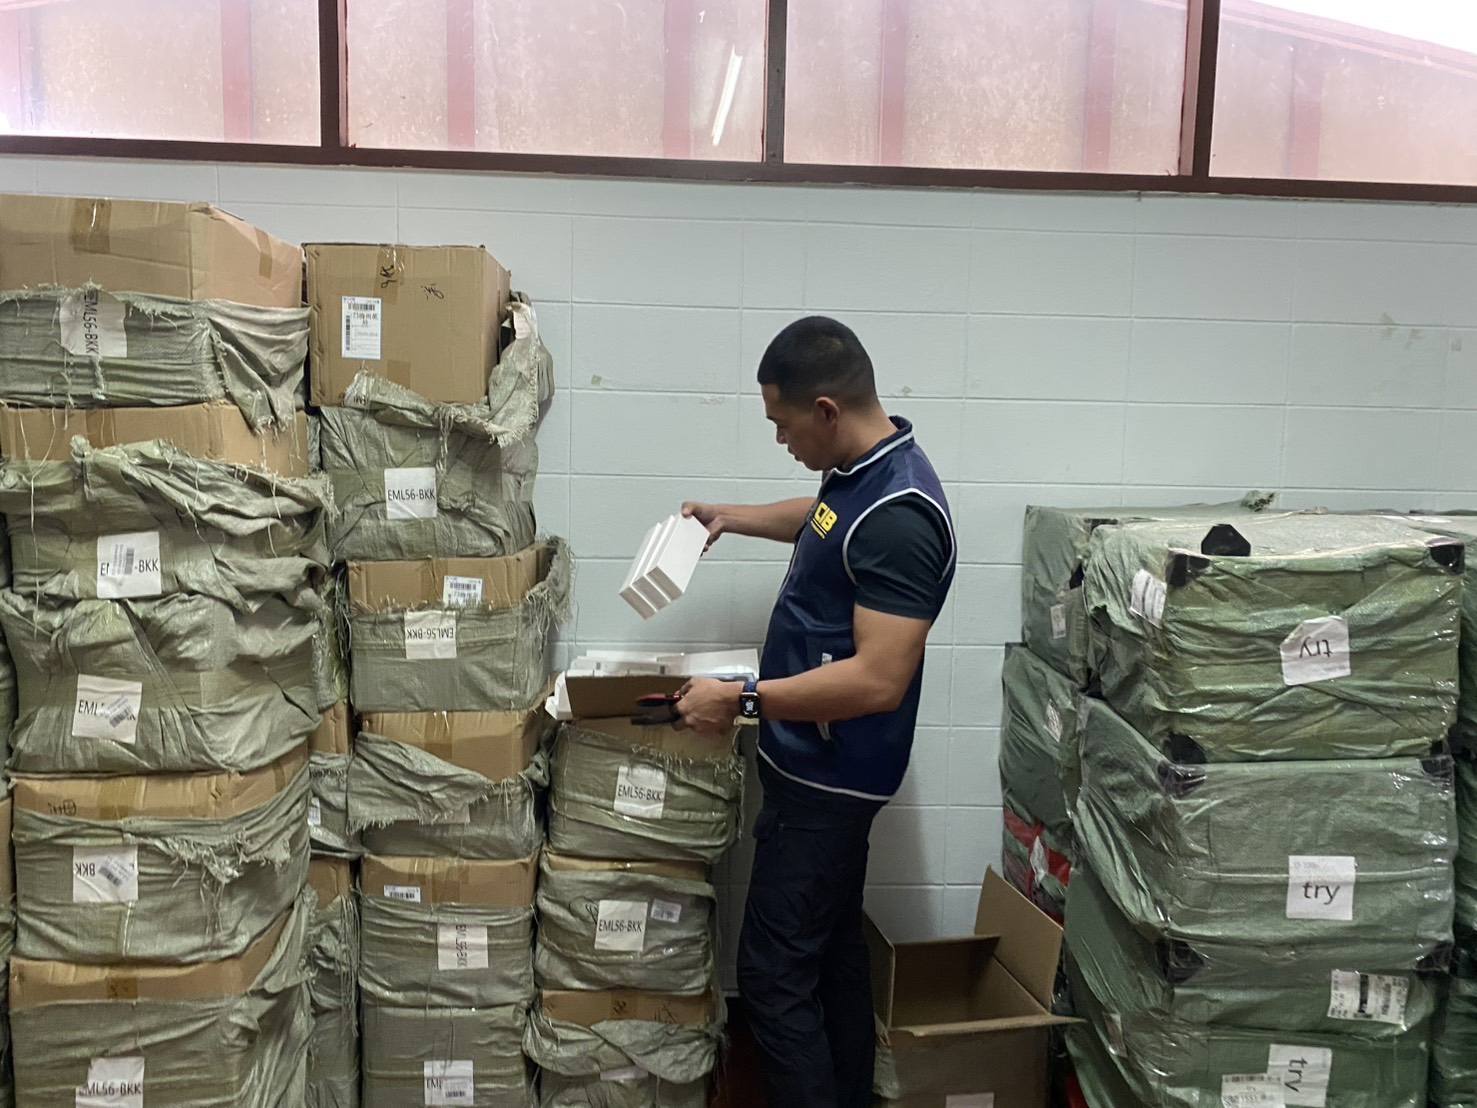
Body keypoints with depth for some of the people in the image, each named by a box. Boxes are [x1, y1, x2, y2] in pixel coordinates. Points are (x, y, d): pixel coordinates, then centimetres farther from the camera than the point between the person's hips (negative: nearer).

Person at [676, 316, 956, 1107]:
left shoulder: (897, 514, -27)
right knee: (832, 947, 20)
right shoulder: (859, 473, 4)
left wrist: (742, 700, -26)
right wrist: (732, 518, 23)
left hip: (828, 776, -10)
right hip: (818, 766, 10)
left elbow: (878, 680, -30)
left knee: (774, 972, -2)